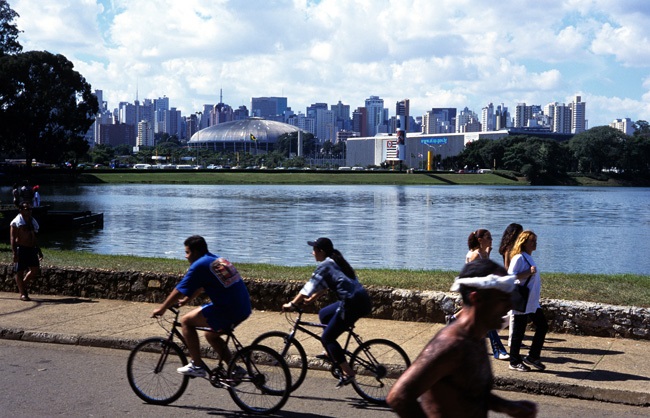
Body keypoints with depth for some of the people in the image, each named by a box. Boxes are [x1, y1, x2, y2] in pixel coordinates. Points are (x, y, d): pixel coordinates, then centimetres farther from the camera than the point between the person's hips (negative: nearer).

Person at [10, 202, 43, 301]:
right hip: (21, 249, -7)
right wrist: (14, 253, -19)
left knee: (35, 270, 4)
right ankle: (22, 293, 8)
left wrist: (39, 250, 21)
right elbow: (12, 238, -11)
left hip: (31, 249, 7)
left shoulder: (32, 221, 15)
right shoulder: (16, 222, -7)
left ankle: (23, 285, 26)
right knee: (20, 271, 1)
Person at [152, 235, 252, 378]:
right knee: (211, 335, 27)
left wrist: (161, 309, 9)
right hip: (244, 309, 9)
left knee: (186, 321, 3)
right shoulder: (218, 260, 19)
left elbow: (179, 291, -3)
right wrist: (186, 300, 40)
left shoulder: (199, 265, -7)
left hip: (228, 311, -9)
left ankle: (197, 366, 4)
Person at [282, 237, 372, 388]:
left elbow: (309, 288, -7)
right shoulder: (336, 262, 20)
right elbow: (325, 285, 29)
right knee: (323, 315, 25)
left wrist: (292, 304, -1)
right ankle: (334, 352, 26)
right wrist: (311, 299, 31)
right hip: (361, 299, 9)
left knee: (327, 338, 1)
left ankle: (347, 373, -1)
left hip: (353, 303, -9)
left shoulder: (325, 265, -6)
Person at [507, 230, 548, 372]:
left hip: (533, 302, 10)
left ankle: (532, 357, 18)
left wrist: (537, 278, 15)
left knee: (542, 326, 10)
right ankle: (515, 362, 9)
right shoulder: (519, 258, -15)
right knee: (519, 331, -1)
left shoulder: (529, 258, 14)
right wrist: (529, 272, -28)